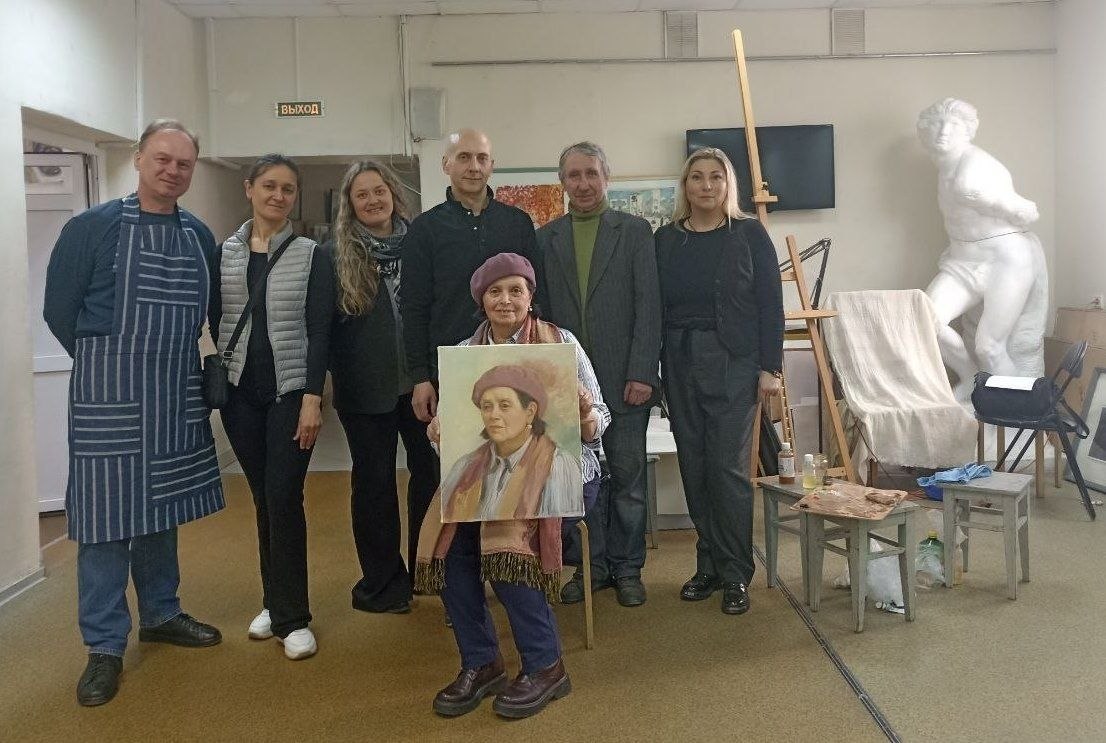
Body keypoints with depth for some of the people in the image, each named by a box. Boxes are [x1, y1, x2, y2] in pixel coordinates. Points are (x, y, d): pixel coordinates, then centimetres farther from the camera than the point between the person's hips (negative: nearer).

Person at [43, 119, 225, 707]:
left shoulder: (200, 237, 7)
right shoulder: (92, 228, -6)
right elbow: (59, 310, -2)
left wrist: (177, 365, 10)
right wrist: (109, 362, 3)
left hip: (179, 394, 5)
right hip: (108, 394, -4)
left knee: (162, 507, 15)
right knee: (107, 515, 0)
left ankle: (160, 614, 30)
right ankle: (104, 645, 11)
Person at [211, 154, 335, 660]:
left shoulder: (311, 255, 0)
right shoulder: (223, 253, 7)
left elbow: (319, 331, -5)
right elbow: (216, 323, 10)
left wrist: (313, 399, -12)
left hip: (290, 390, -3)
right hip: (239, 391, 3)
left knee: (283, 497, -7)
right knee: (263, 498, 10)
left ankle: (291, 617, 5)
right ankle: (276, 603, 24)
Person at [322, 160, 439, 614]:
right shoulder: (335, 254, 0)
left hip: (421, 381, 2)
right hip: (365, 389, -1)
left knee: (433, 472, 5)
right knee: (375, 481, 9)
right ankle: (383, 582, 22)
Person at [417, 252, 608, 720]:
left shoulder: (561, 342, -1)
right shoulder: (463, 353, 8)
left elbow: (597, 425, -2)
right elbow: (450, 426, 7)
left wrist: (585, 414, -24)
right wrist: (439, 431, -16)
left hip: (560, 471, -3)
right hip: (488, 474, 4)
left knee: (505, 539, -28)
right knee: (449, 537, -23)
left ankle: (545, 665, -9)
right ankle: (479, 663, -4)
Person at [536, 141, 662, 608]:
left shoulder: (635, 231, 3)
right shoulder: (545, 238, 10)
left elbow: (648, 306, -3)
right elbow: (539, 311, 8)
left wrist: (642, 374, -11)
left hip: (624, 378, -2)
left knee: (627, 476, 5)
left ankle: (627, 568, 20)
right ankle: (592, 565, 22)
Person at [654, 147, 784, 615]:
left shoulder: (749, 234, 1)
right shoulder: (666, 239, 9)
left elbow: (770, 303, -2)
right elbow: (656, 305, 8)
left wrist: (770, 367, -8)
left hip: (733, 363, -3)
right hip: (680, 364, 4)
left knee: (728, 466, -6)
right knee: (694, 466, 6)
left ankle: (736, 574, 7)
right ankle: (709, 565, 19)